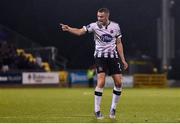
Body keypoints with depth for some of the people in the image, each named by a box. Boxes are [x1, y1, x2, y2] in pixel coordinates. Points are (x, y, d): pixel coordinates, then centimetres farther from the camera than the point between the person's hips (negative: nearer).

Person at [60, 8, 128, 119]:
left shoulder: (115, 26, 1)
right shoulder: (94, 25, -7)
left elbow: (119, 43, 9)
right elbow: (80, 32, -17)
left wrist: (123, 60, 7)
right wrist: (68, 29, -36)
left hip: (113, 56, 3)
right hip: (100, 56, -3)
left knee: (119, 83, -1)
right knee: (101, 82, -16)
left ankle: (113, 108, 16)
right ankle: (97, 110, -7)